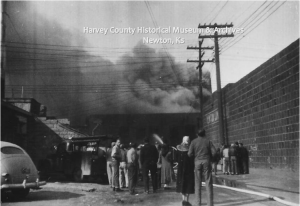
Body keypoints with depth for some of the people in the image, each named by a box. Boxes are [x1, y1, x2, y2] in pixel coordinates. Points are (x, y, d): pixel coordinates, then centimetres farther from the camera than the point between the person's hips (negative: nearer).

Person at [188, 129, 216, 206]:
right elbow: (214, 152, -3)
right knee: (208, 182, 1)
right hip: (206, 162, 0)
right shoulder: (208, 141, 6)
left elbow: (189, 154, -4)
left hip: (197, 162, 1)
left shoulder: (194, 142, 4)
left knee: (198, 182, 9)